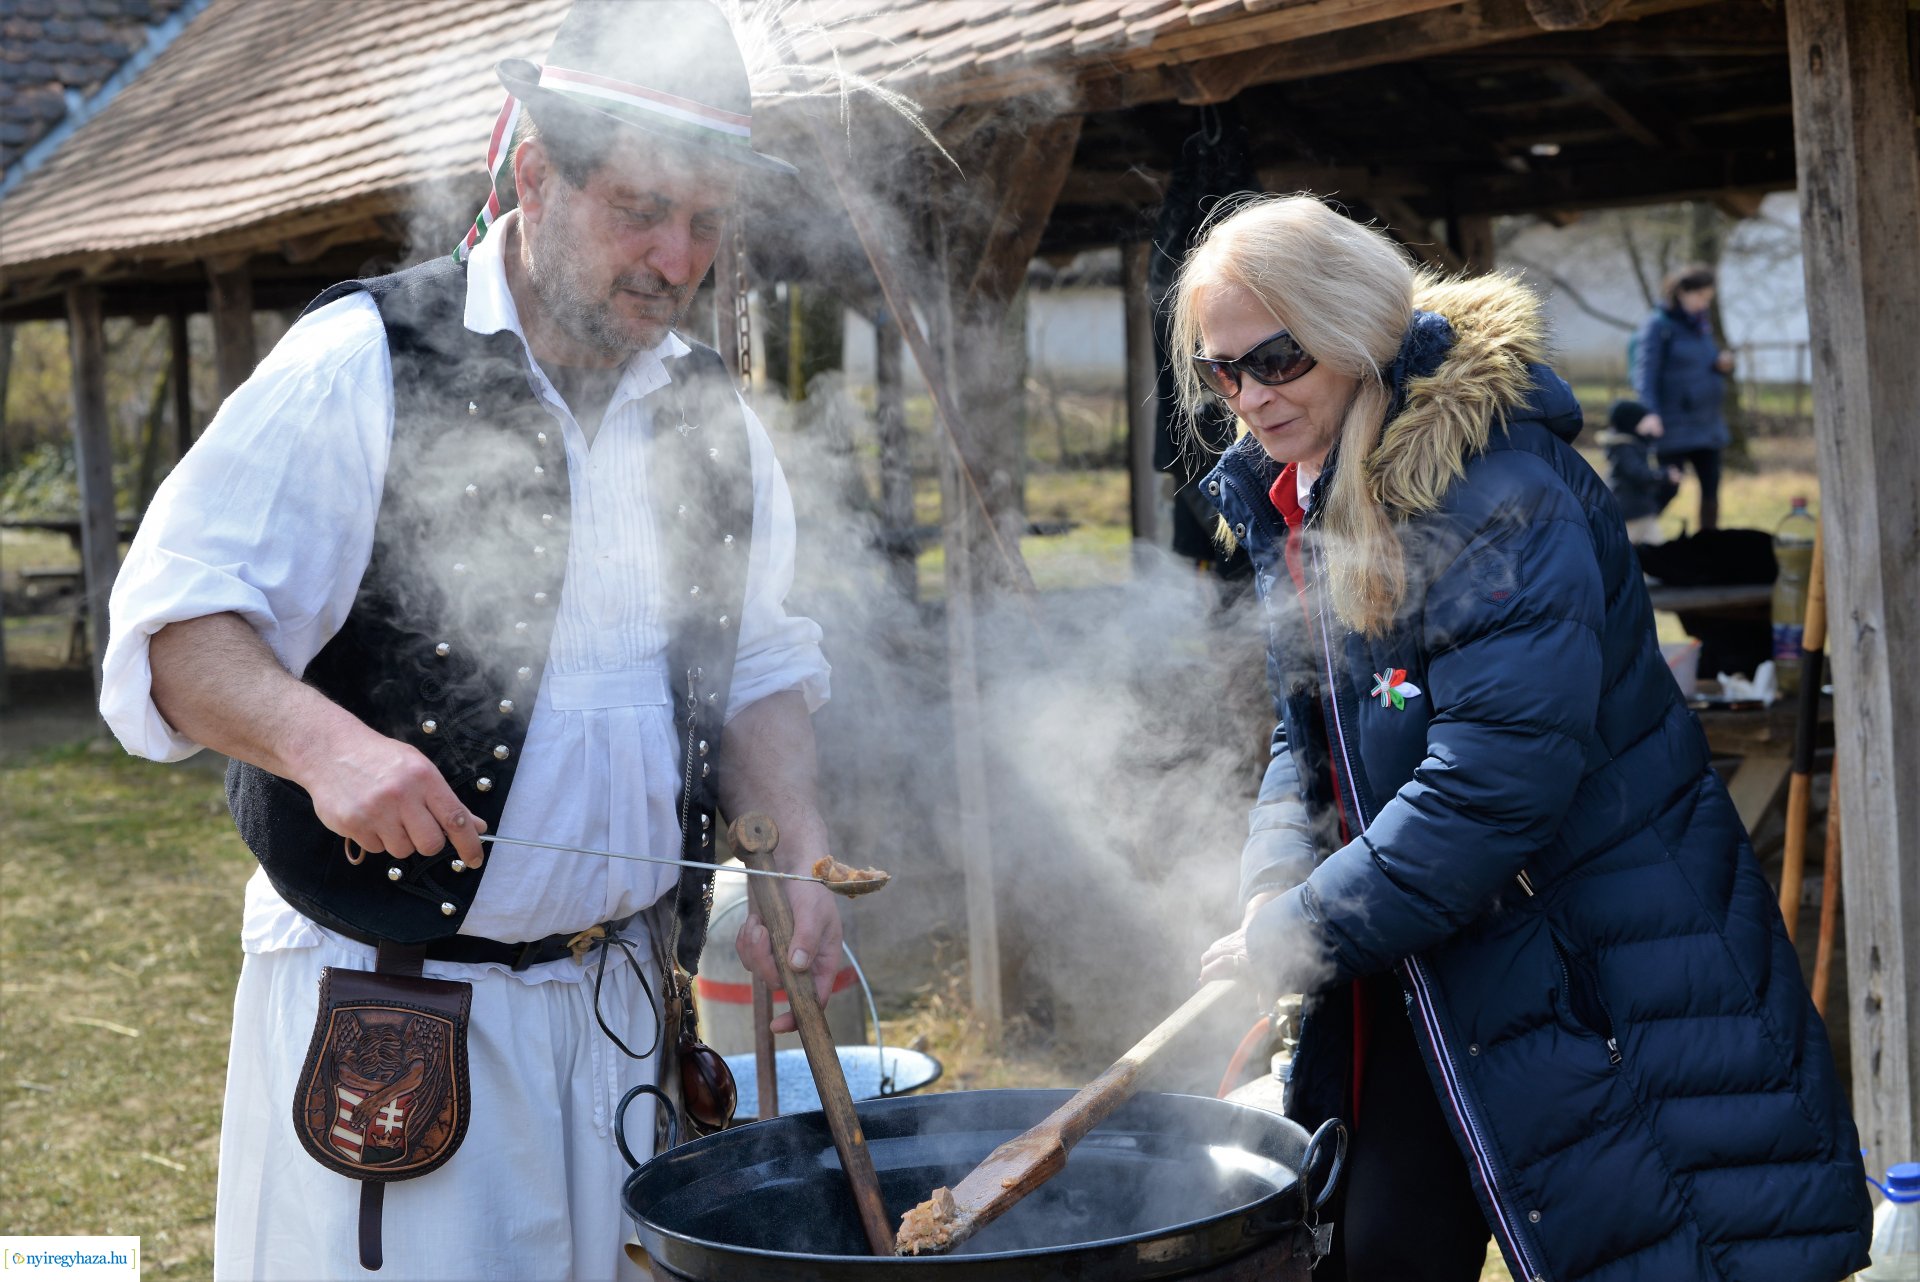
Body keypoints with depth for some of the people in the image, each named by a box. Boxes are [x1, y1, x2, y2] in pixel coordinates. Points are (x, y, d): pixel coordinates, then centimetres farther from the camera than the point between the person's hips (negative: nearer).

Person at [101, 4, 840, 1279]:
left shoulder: (713, 416, 8)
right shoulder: (363, 366, -10)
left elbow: (760, 666, 14)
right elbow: (176, 635, -15)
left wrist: (800, 855, -2)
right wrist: (323, 740, -34)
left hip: (622, 1001, 5)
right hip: (383, 1016, -5)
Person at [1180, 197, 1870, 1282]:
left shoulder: (1497, 495, -22)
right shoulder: (1283, 501, 6)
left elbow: (1490, 779, -28)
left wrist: (1297, 938, -22)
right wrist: (1277, 865, -7)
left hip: (1598, 977, -8)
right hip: (1422, 980, 8)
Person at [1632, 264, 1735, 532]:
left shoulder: (1702, 324, 14)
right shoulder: (1658, 326, -9)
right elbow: (1645, 372, -17)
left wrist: (1724, 364, 2)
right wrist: (1650, 412, -30)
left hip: (1708, 424, 7)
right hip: (1674, 426, -7)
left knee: (1711, 487, 8)